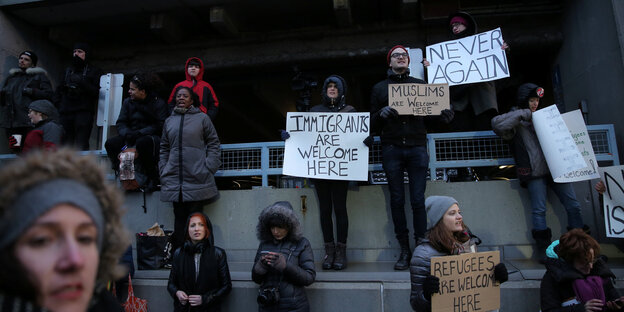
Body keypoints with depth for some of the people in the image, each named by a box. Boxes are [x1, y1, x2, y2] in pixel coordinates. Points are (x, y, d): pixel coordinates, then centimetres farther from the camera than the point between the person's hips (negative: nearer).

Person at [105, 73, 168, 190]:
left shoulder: (159, 103, -2)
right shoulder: (127, 102, 14)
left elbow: (159, 126, -11)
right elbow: (120, 123, 8)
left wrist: (139, 133, -20)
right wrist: (127, 133, -15)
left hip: (152, 137, -5)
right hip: (131, 138, 5)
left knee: (142, 142, -39)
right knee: (110, 143, -20)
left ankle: (152, 178, -22)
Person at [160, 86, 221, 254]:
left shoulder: (202, 118, 6)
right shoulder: (169, 121, 17)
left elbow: (213, 144, 5)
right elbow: (164, 148, 21)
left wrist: (209, 167, -5)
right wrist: (163, 170, 10)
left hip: (197, 178, -3)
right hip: (174, 180, 3)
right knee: (179, 218, 5)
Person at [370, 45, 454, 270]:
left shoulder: (420, 85, 16)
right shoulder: (380, 88, 14)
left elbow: (430, 119, 15)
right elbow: (373, 124, 9)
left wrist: (443, 117, -6)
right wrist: (381, 114, -12)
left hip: (417, 148, 0)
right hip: (392, 149, 0)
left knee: (418, 201, -4)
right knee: (397, 201, 1)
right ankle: (404, 250, 10)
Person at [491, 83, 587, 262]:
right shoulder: (517, 121, 3)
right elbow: (497, 124, -20)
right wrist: (523, 114, -13)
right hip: (535, 172, -6)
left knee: (573, 205, 3)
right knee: (539, 210, -7)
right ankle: (543, 248, 3)